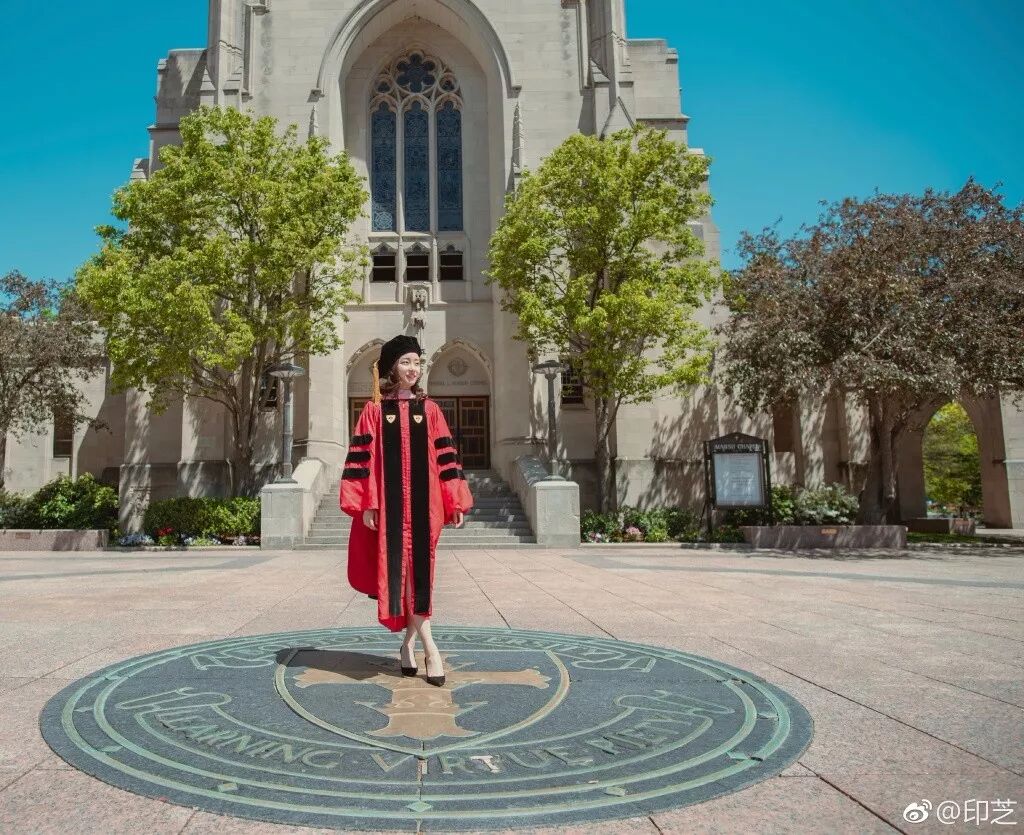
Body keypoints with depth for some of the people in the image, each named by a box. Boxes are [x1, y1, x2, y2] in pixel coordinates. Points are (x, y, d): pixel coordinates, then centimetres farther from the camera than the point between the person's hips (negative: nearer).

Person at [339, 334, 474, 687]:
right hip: (389, 503, -2)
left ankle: (409, 643, 17)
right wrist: (365, 504, -8)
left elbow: (444, 458, 6)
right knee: (401, 571, -5)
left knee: (419, 570, 4)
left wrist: (455, 501, 1)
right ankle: (429, 648, -2)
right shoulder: (374, 410, 2)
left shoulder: (430, 409, 8)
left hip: (423, 503, 2)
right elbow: (362, 459, -1)